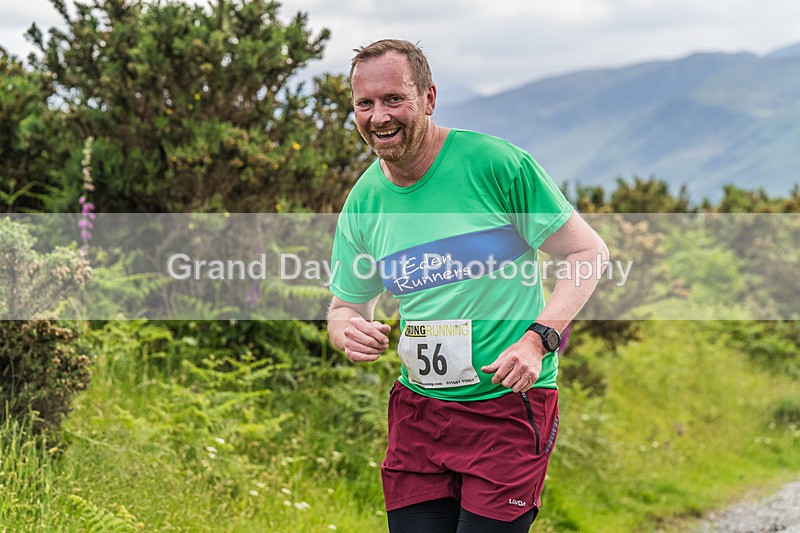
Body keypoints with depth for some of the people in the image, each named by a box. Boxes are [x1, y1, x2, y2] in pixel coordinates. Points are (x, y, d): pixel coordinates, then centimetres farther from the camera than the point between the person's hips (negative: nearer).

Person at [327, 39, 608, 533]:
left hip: (508, 404, -4)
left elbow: (590, 252, -5)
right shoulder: (363, 203, 5)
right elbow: (346, 306, 17)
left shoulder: (495, 163, -9)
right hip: (419, 408, 5)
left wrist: (538, 339, -17)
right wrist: (350, 331, -7)